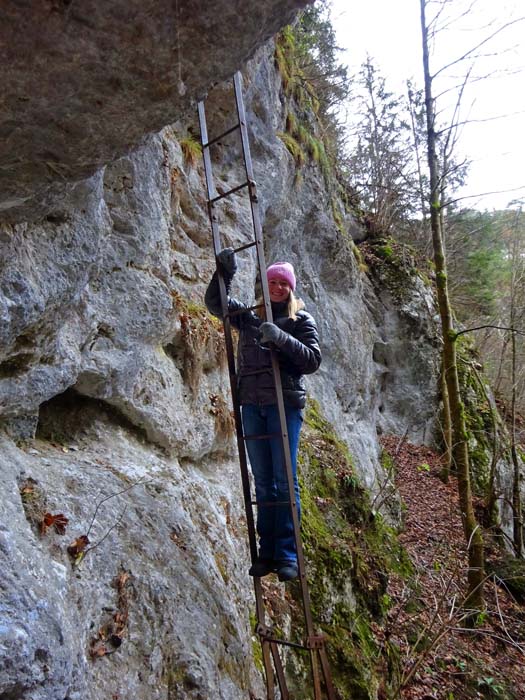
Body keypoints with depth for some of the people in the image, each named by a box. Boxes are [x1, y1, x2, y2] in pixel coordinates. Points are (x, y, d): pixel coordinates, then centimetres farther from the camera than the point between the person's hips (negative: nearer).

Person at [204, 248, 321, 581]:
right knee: (263, 482, 10)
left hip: (285, 404, -4)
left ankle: (288, 555, 11)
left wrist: (282, 338, -17)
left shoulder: (301, 319, 4)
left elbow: (312, 360, -5)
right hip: (252, 405, 4)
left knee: (285, 481, -1)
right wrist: (225, 271, 4)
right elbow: (215, 303, 16)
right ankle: (267, 552, 20)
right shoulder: (249, 315, 15)